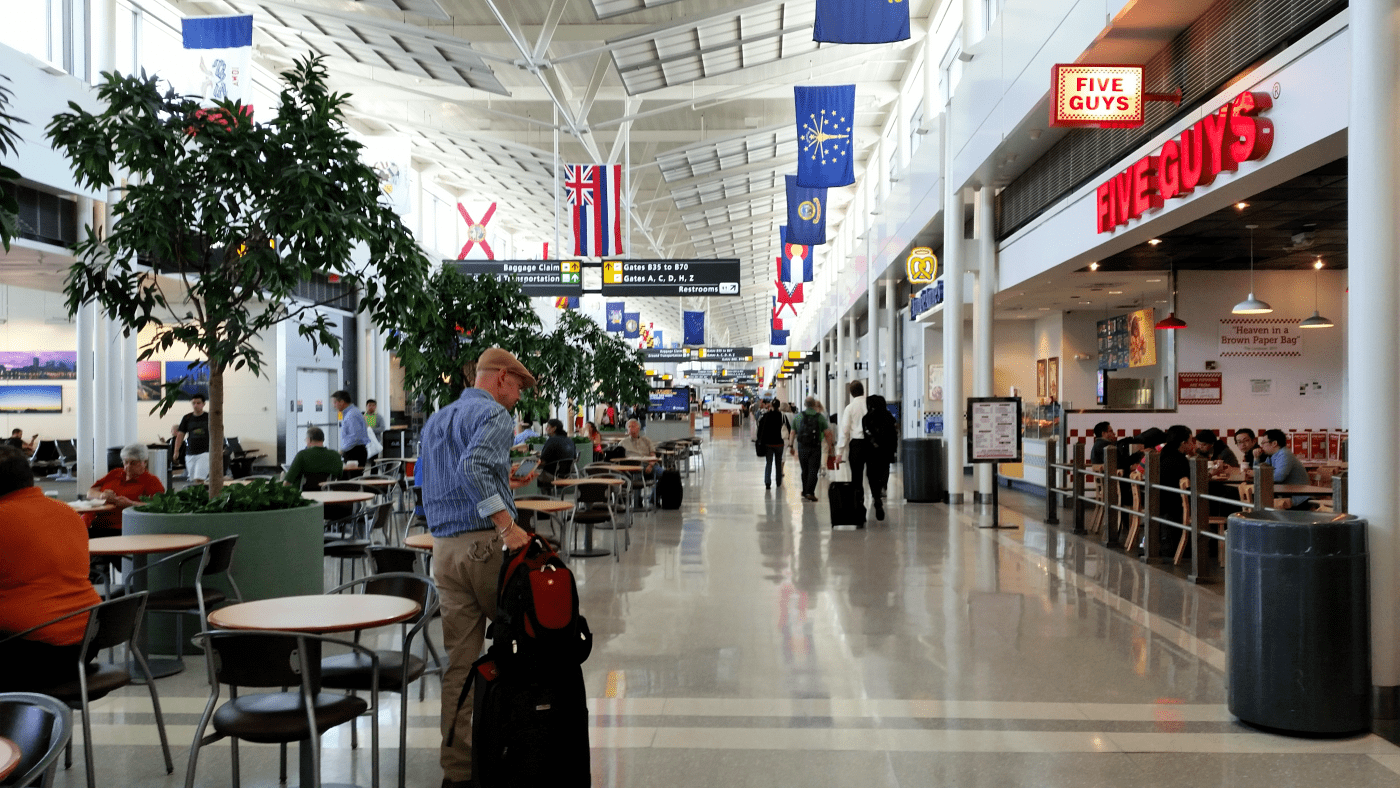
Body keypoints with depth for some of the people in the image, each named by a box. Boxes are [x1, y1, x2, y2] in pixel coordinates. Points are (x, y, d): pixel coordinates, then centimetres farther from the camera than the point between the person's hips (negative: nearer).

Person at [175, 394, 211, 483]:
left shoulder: (209, 417, 2)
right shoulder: (187, 418, 7)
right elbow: (180, 435, 10)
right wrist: (176, 451, 4)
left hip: (204, 452, -3)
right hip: (190, 454, 3)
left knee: (199, 479, -16)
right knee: (194, 480, 6)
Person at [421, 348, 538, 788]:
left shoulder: (435, 421, 22)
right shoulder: (494, 414, -6)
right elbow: (473, 467, -25)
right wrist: (507, 524, -27)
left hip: (444, 549, 7)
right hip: (486, 544, -7)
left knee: (459, 662, 9)